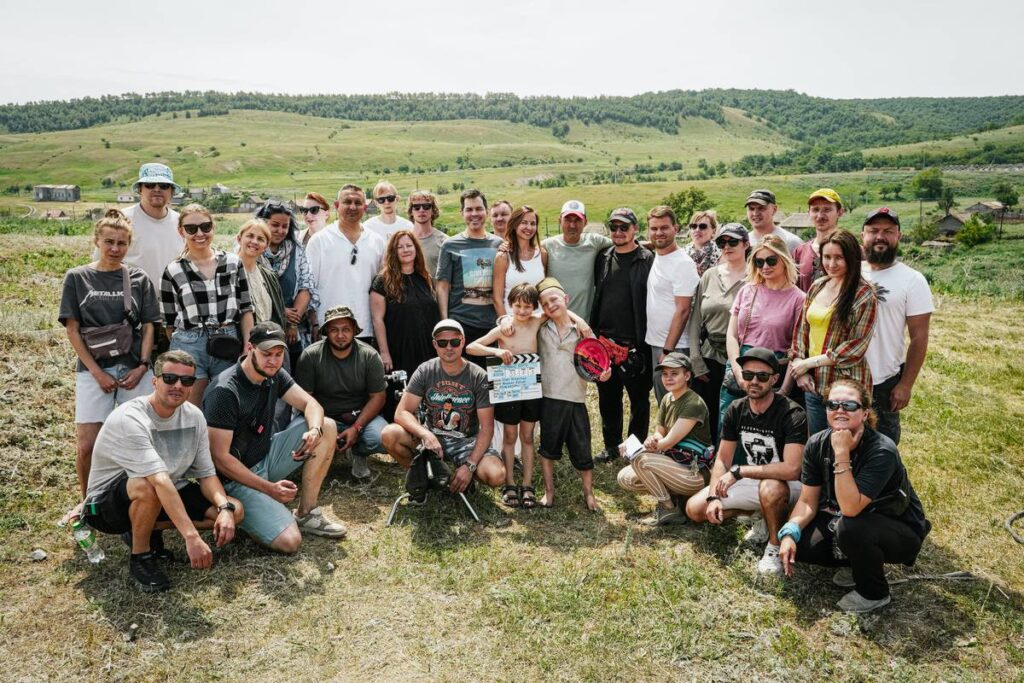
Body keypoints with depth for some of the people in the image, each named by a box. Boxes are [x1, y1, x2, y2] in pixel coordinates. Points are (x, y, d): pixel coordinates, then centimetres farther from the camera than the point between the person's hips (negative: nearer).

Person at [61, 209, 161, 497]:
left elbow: (148, 326, 6)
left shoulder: (139, 279, 6)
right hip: (93, 370, -1)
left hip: (134, 369, 1)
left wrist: (142, 367, -6)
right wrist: (97, 372, -7)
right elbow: (72, 328, 0)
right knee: (86, 446, -2)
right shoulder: (77, 277, 3)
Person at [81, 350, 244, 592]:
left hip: (165, 498, 7)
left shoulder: (194, 416, -6)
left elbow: (207, 473, -4)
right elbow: (160, 481, -39)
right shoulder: (129, 419, -28)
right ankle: (140, 556, -12)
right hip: (106, 504, -7)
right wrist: (191, 536, -46)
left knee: (235, 511, -8)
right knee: (147, 486, -40)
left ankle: (148, 529, 6)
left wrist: (225, 508, -24)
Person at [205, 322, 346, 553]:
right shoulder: (224, 391, -22)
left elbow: (311, 404, 1)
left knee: (327, 427, -7)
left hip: (266, 458, 8)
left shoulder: (274, 375, 1)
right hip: (237, 477, -8)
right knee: (289, 541, -24)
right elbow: (220, 457, -22)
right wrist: (268, 488, -22)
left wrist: (315, 431, -24)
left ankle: (306, 514, -1)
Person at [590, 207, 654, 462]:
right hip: (605, 341, 5)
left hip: (635, 344, -5)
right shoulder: (603, 258, 10)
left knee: (638, 398, 8)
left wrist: (644, 341, -13)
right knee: (608, 397, 14)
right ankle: (611, 445, 28)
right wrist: (593, 331, 10)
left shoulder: (648, 260, -6)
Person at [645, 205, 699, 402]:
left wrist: (667, 350, -20)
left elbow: (682, 311, -18)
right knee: (663, 406, 16)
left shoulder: (683, 263, -14)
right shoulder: (656, 257, 11)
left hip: (673, 348, -8)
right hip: (654, 343, 8)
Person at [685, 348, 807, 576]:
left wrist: (739, 471, -30)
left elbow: (791, 469, -35)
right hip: (751, 481, 6)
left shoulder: (792, 414, -25)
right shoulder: (736, 411, -5)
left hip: (786, 484, -6)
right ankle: (760, 516, 14)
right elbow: (722, 460, -1)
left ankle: (775, 546, -12)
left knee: (771, 488, -42)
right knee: (694, 509, -2)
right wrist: (714, 496, -16)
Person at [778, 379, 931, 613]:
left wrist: (842, 454, -41)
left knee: (851, 527, -36)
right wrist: (789, 533, -23)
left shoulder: (882, 451, -30)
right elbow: (808, 502, -6)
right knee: (798, 543, -15)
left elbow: (851, 508, -38)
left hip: (901, 532, -6)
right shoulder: (817, 444, -12)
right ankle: (859, 563, 13)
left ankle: (874, 593, -6)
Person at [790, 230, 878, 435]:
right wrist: (798, 364, -2)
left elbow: (856, 346, -13)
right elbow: (801, 330, 12)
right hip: (813, 383, 5)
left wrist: (809, 362, -12)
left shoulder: (864, 293, -8)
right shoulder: (816, 287, 10)